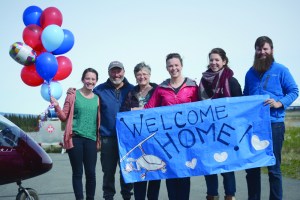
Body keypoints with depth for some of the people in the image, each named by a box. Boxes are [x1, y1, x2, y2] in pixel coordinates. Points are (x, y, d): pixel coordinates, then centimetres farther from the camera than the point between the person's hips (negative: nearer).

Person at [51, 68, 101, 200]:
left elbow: (99, 121, 11)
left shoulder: (98, 98, 8)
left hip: (91, 139, 2)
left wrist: (99, 139, 4)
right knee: (77, 172, 3)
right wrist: (56, 106, -11)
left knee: (91, 172, 1)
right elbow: (64, 117, 4)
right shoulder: (73, 95, 2)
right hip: (75, 138, -2)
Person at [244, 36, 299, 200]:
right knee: (251, 166, 9)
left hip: (274, 123, -4)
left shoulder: (281, 70, 0)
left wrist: (279, 103, -16)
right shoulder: (250, 73, 14)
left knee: (273, 166, 0)